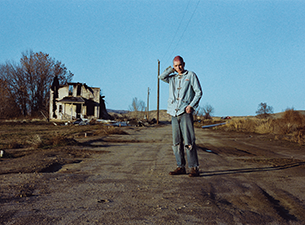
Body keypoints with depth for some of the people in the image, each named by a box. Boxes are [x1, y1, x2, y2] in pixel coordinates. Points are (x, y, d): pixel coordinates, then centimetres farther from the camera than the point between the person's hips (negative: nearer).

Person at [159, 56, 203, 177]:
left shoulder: (191, 75, 7)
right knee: (177, 142, 4)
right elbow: (161, 77, 4)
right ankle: (180, 167, 11)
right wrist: (172, 68, 9)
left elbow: (199, 92, 3)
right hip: (174, 113, 5)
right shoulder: (172, 78, 20)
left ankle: (194, 168, -7)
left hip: (185, 112, -5)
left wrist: (191, 105, -9)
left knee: (188, 141, -10)